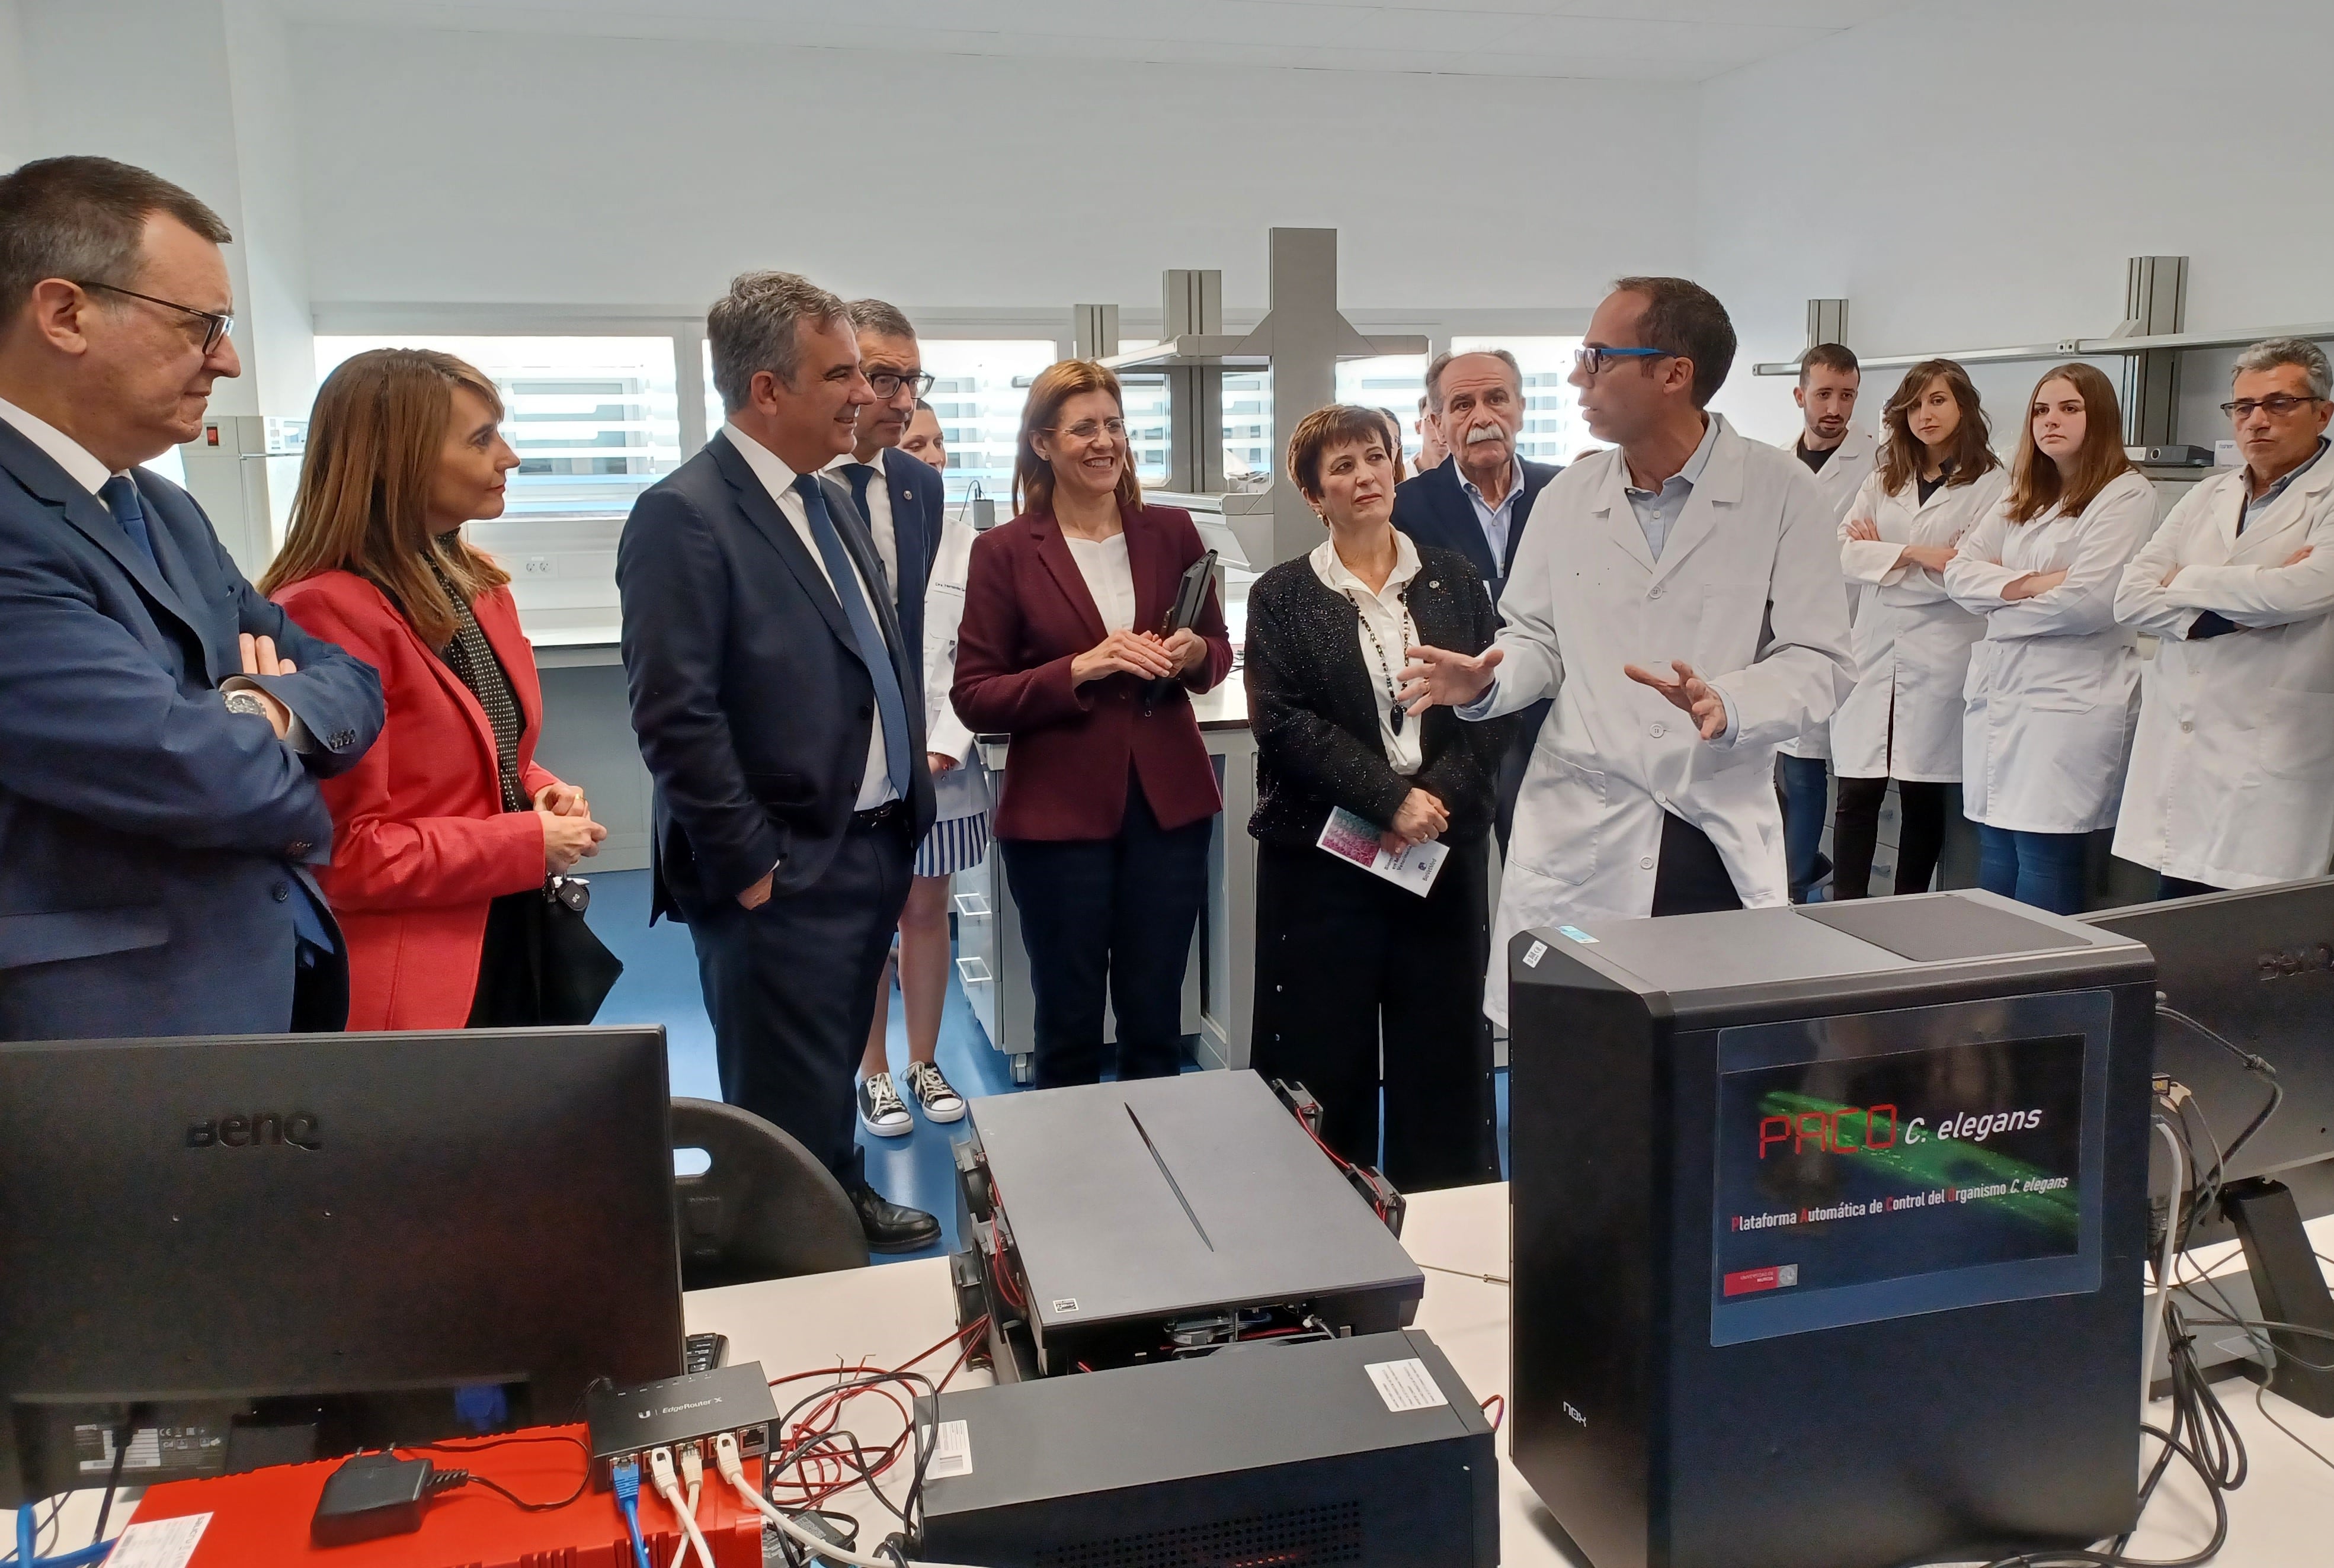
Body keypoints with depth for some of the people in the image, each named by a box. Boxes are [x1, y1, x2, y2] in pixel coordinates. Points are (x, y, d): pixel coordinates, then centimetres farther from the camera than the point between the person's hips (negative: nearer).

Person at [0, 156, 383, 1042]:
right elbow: (187, 769, -26)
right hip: (118, 1026, -8)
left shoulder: (167, 511, 12)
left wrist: (273, 710, -11)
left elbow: (352, 686, 12)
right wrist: (268, 748, -3)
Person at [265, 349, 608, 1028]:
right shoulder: (327, 612, -20)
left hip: (512, 948, 9)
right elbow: (344, 855, -21)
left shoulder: (478, 582, 8)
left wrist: (543, 793, -1)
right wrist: (531, 842, -18)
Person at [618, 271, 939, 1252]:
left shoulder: (832, 501, 12)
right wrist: (749, 864, -17)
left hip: (874, 848, 8)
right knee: (786, 1109, 5)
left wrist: (904, 817, 13)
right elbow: (675, 718, -20)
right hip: (785, 875, -8)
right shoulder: (683, 516, -16)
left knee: (835, 1075, 24)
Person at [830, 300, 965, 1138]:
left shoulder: (923, 482, 4)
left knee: (926, 908, 13)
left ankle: (924, 1063, 31)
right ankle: (874, 1075, 28)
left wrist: (943, 732, -9)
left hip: (925, 739, 4)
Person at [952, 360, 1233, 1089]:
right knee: (1068, 1031, 10)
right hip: (1060, 812, -2)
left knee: (1156, 1024, 13)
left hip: (1169, 802, 3)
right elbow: (975, 698, -5)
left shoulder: (1171, 531, 5)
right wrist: (1079, 670, -19)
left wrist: (1194, 654, -9)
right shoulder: (1004, 551, -5)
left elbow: (1219, 650, 14)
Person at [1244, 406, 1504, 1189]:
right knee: (1325, 1053, 3)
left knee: (1445, 1048, 7)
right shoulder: (1282, 596, 3)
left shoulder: (1453, 579, 9)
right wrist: (1390, 797, -16)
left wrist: (1437, 794, -12)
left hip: (1445, 845, 2)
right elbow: (1283, 721, -8)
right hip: (1321, 853, -2)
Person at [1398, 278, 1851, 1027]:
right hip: (1578, 839, 2)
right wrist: (1486, 681, -7)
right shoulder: (1567, 497, 7)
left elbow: (1817, 661, -5)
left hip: (1722, 842, -2)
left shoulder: (1782, 494, -3)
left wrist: (1727, 704, -24)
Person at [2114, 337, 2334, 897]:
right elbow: (2130, 597, 6)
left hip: (2269, 762, -5)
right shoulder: (2208, 497, 16)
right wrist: (2230, 614, -11)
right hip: (2178, 752, 5)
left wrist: (2186, 583, -3)